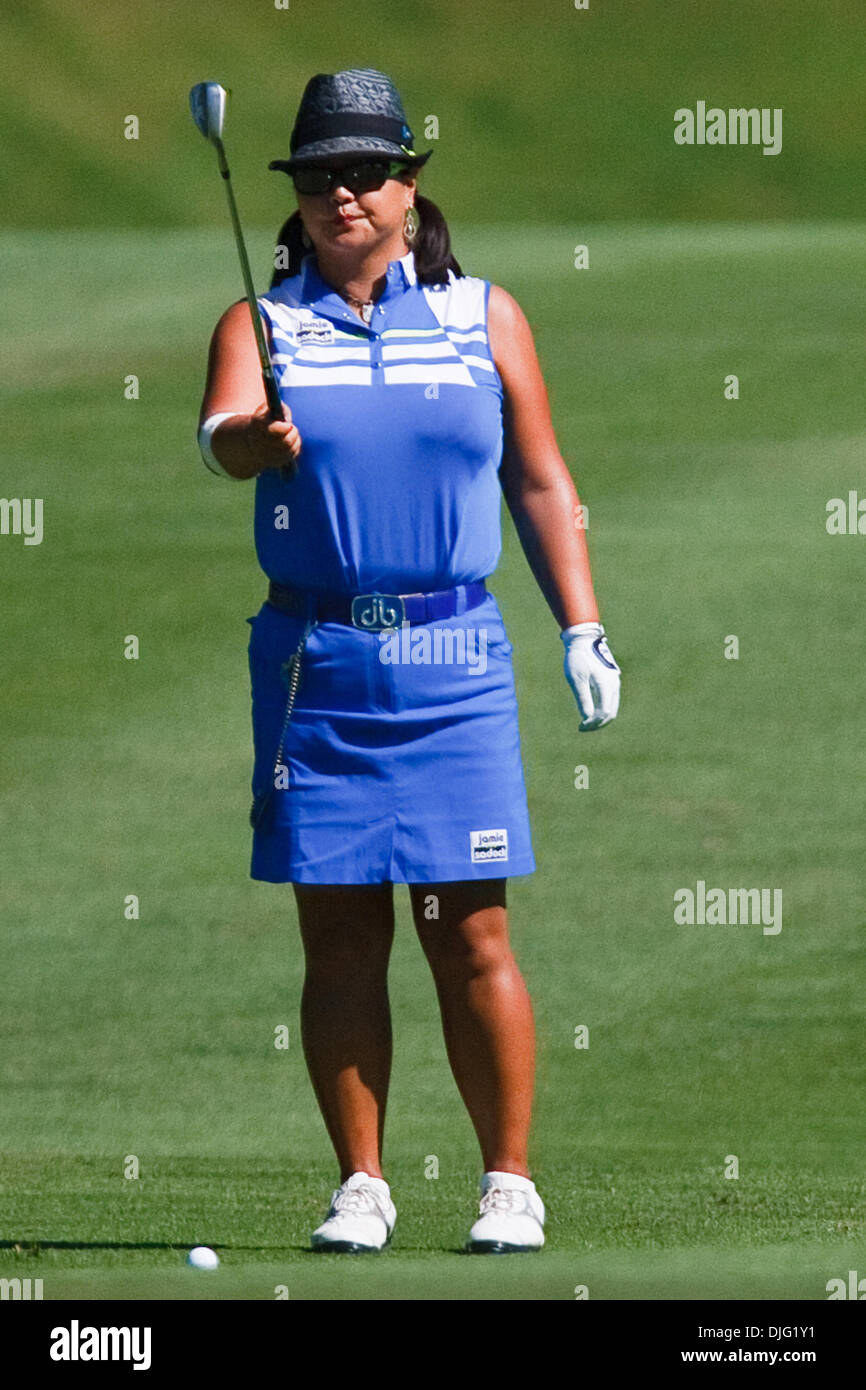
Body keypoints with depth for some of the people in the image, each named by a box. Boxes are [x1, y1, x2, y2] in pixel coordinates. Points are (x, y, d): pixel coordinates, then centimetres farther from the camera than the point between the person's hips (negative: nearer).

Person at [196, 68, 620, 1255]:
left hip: (450, 656, -1)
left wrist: (583, 630, 5)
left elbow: (540, 480, 11)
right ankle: (360, 1188, 10)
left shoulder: (484, 316, 9)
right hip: (313, 657, 1)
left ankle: (510, 1184, 4)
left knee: (469, 934, -5)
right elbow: (223, 431, -13)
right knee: (339, 935, 2)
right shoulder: (264, 323, 6)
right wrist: (254, 437, -36)